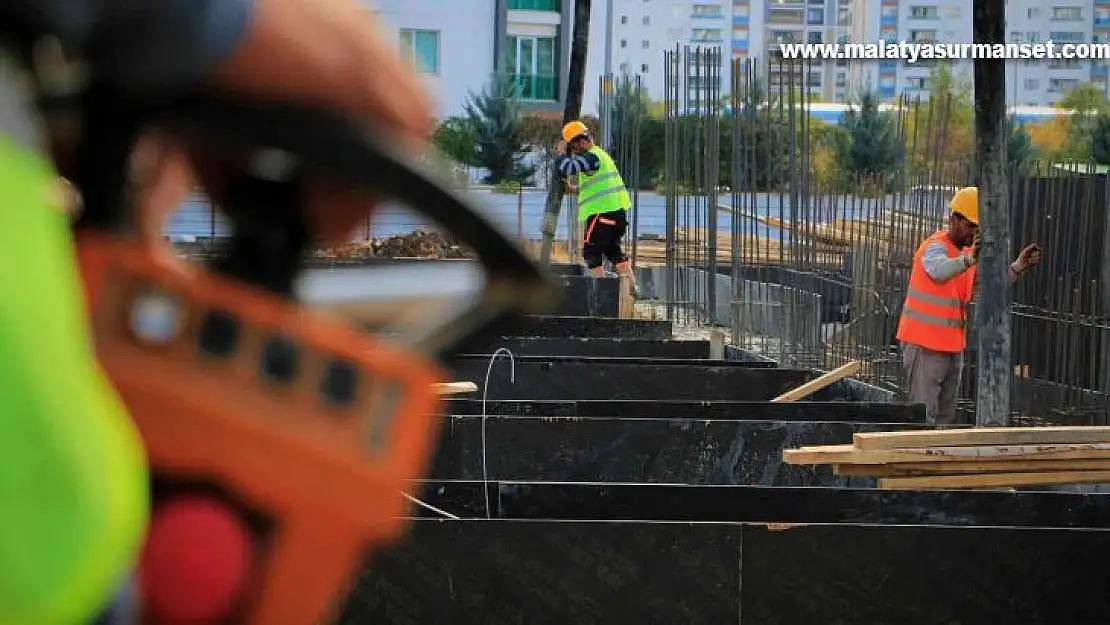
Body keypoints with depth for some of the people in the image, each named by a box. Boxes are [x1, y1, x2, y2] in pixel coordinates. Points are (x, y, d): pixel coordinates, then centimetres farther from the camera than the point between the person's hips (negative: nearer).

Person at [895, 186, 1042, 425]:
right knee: (923, 418, -10)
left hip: (953, 348, 9)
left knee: (946, 419, 13)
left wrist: (1018, 267, -10)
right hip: (925, 346, -9)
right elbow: (939, 271, -40)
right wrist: (969, 260, -59)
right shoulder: (936, 247, -16)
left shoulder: (968, 251, 12)